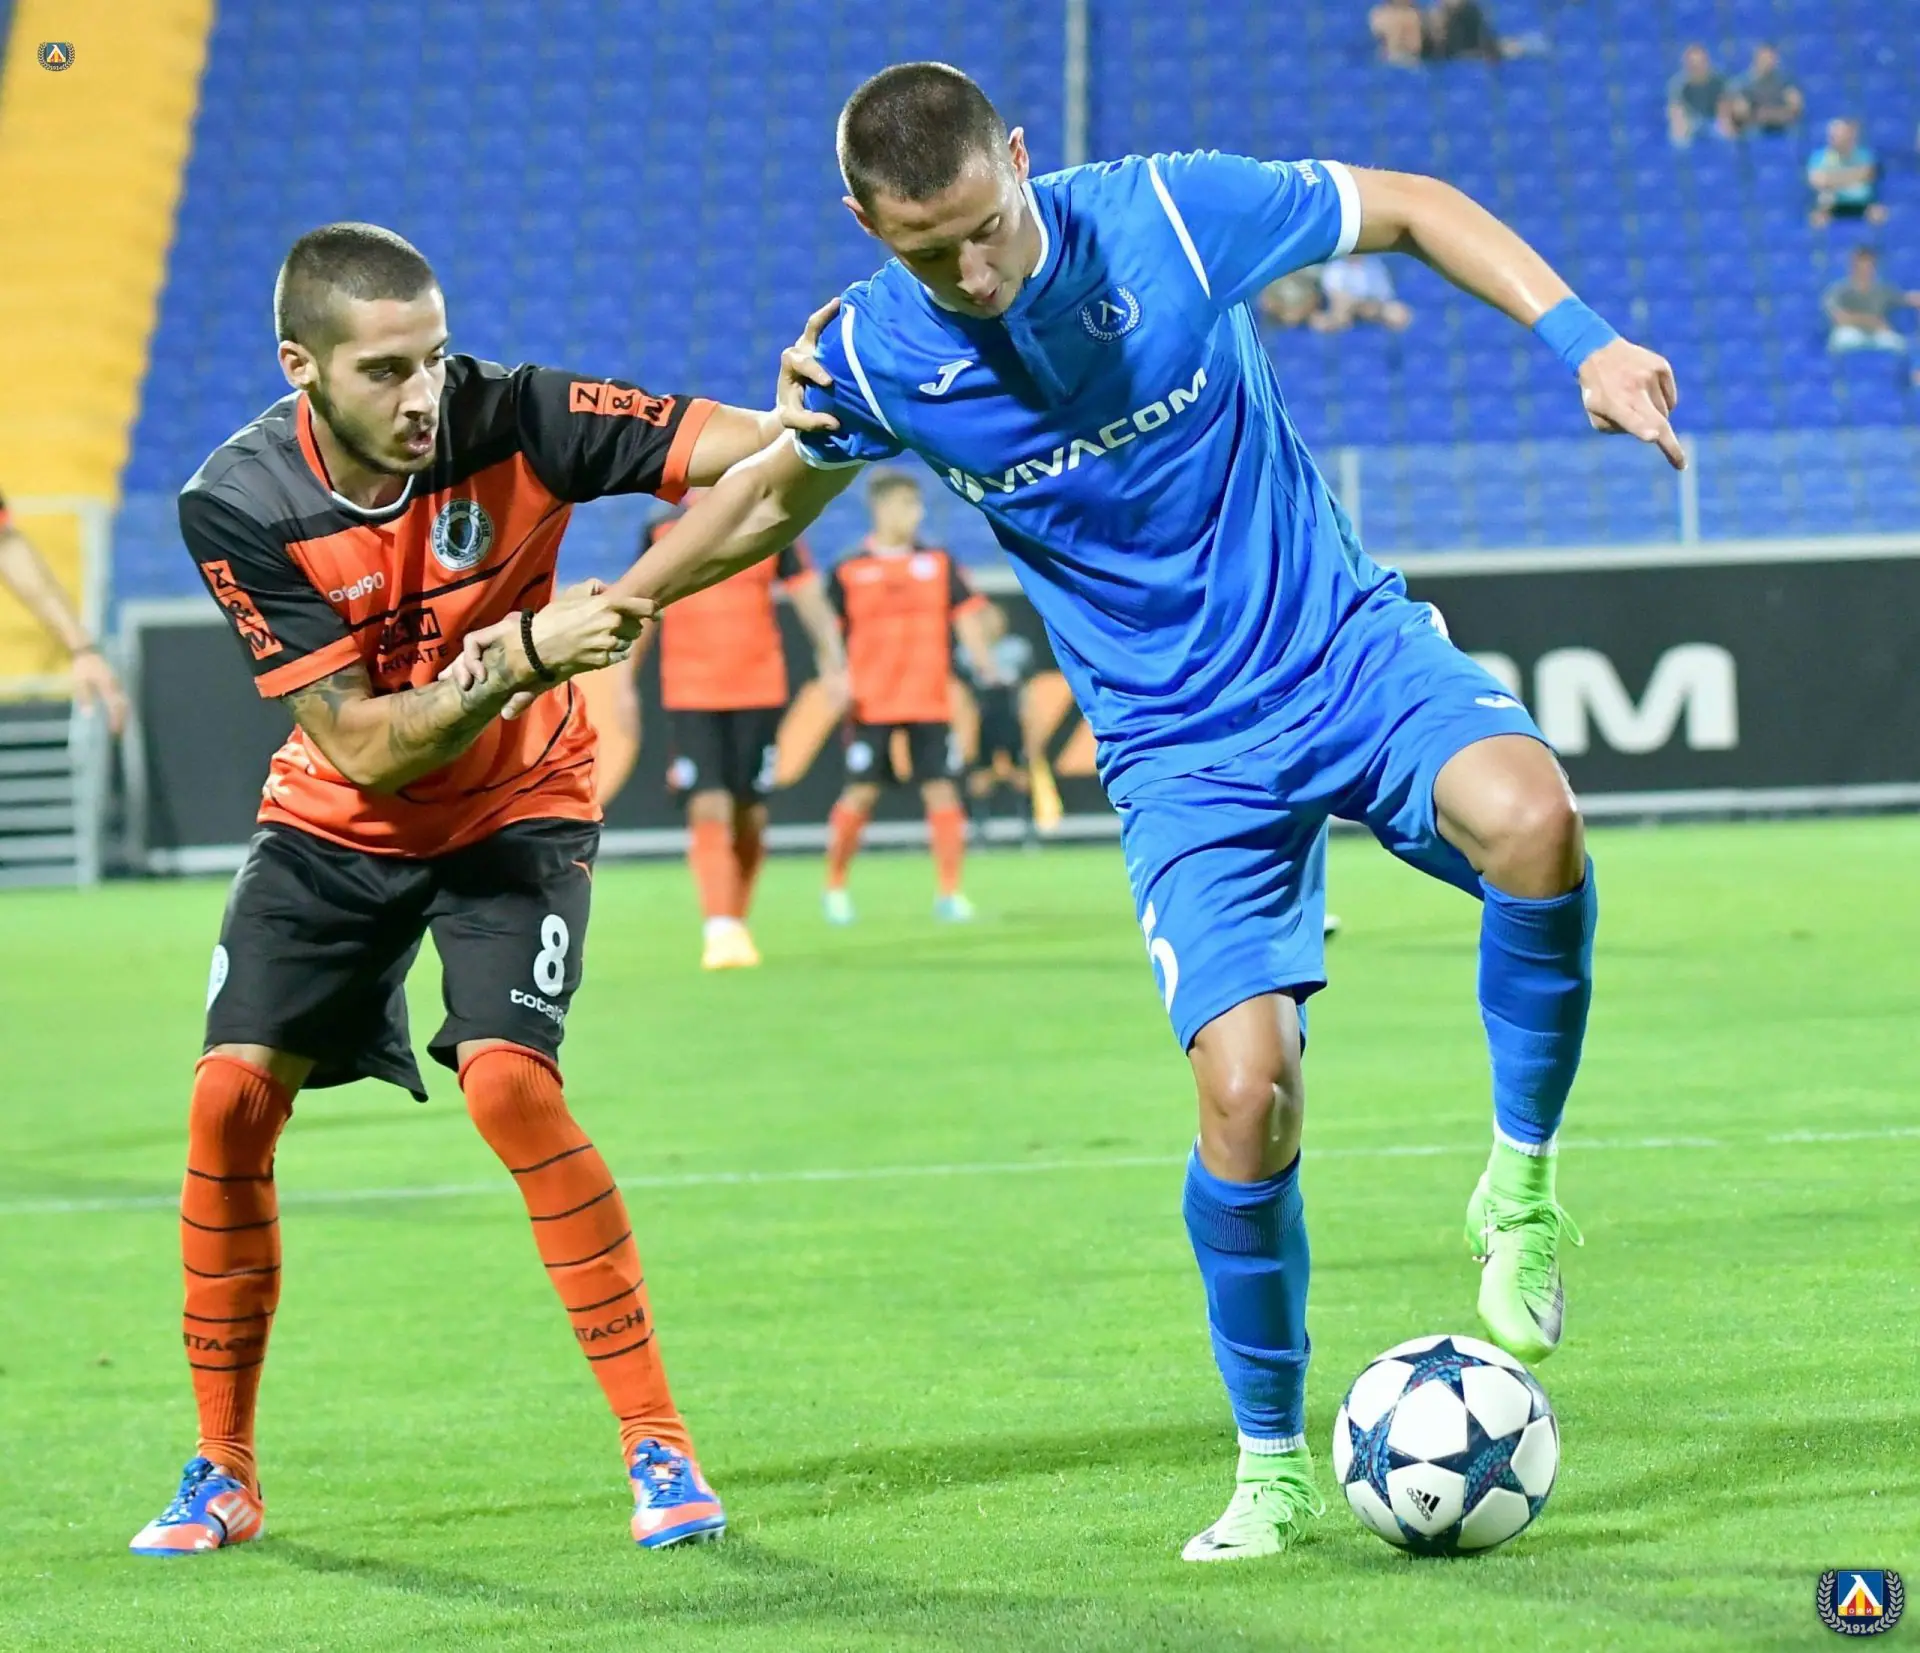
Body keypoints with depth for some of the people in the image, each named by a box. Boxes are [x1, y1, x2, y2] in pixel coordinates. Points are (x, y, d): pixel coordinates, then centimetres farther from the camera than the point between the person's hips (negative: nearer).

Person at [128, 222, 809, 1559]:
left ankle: (660, 1445, -12)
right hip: (335, 829, 2)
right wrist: (527, 655, -38)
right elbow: (359, 746, -25)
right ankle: (224, 1474, 7)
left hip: (514, 808, -2)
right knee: (233, 1094, -10)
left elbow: (752, 448, -29)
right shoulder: (239, 507, -22)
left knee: (509, 1082, -22)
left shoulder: (512, 422, -23)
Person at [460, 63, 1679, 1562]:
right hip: (1186, 752, 1)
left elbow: (1415, 209, -1)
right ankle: (1272, 1469, 7)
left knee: (1529, 820, -34)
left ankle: (1522, 1184, -9)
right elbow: (770, 498, 14)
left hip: (1351, 647, -1)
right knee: (1246, 1089, -16)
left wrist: (1582, 341, -11)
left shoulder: (1166, 215, -15)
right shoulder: (872, 361, -9)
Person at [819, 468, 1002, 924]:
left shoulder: (939, 564, 7)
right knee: (860, 795, -2)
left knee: (942, 791, -4)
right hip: (871, 707, -2)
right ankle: (834, 887, 15)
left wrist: (983, 661, -9)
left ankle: (949, 893, 1)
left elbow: (966, 616, 5)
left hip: (930, 703, 2)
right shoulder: (849, 571, 1)